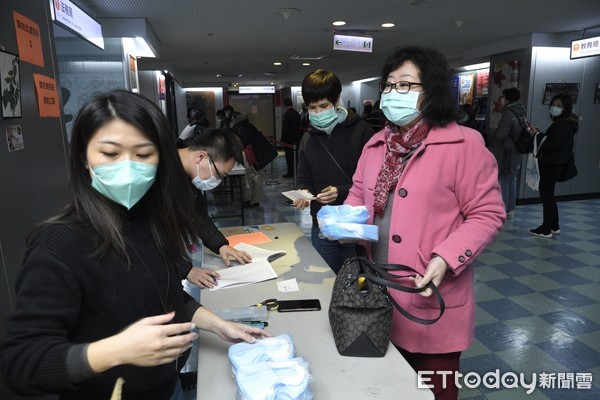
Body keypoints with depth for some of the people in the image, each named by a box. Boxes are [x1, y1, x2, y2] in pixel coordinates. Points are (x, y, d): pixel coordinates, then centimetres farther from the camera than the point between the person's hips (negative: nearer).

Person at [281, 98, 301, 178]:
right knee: (295, 155, 12)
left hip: (288, 139, -7)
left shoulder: (286, 115, -16)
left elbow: (284, 129, -16)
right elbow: (299, 126, 12)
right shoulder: (297, 113, 6)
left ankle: (290, 172, 1)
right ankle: (295, 171, 19)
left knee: (289, 156, -2)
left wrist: (282, 139, -10)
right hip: (296, 138, 7)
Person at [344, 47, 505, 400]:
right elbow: (359, 194, 15)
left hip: (431, 298, -5)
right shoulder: (377, 144, 7)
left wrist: (446, 259, -24)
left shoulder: (463, 144, -13)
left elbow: (487, 215, -12)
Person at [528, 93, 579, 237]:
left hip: (551, 166, -10)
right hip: (551, 164, 10)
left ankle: (546, 229, 6)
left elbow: (552, 145, -22)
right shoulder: (561, 123, 14)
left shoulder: (562, 125, -17)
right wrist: (538, 133, 2)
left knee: (546, 196, -2)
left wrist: (537, 134, -12)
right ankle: (554, 226, 27)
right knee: (548, 196, 17)